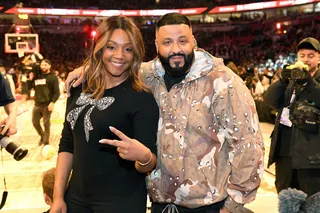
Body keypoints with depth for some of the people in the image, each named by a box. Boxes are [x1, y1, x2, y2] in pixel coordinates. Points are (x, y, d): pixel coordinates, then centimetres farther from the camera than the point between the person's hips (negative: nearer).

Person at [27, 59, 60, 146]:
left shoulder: (53, 77, -3)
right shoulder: (37, 76, 11)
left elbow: (57, 92, -9)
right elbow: (29, 87, 17)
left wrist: (52, 102, -20)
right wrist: (30, 79, 0)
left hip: (47, 105, -5)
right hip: (37, 104, 5)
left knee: (46, 124, 1)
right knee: (35, 122, 12)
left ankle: (46, 142, 14)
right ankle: (42, 136, 36)